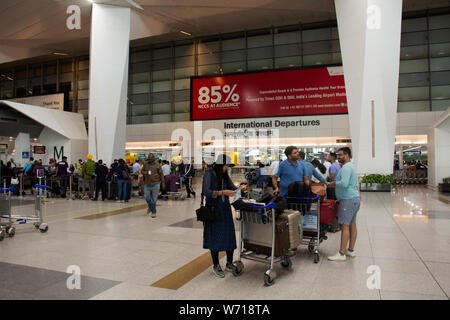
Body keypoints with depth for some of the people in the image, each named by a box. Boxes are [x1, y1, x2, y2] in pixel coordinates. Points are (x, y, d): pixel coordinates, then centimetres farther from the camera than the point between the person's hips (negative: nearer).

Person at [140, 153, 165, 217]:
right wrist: (144, 172, -6)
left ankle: (153, 212, 13)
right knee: (147, 198, 5)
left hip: (155, 184, -3)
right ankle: (150, 207, 36)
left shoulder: (157, 165, -2)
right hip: (147, 184, 3)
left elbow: (161, 174, 0)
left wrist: (163, 183, -4)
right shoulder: (145, 164, 7)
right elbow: (141, 171, 19)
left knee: (154, 199, 1)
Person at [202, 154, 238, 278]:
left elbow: (232, 187, 12)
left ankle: (229, 263, 21)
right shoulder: (209, 174, -11)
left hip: (225, 209, 6)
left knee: (229, 236, 5)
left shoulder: (225, 175, 7)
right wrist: (222, 192, -29)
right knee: (215, 237, 3)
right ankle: (216, 266, 18)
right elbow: (206, 192, -21)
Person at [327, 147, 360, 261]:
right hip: (354, 199, 11)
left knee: (345, 226, -9)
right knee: (352, 225, 13)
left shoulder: (346, 167, -14)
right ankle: (351, 250, 22)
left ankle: (341, 254, -7)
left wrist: (334, 183, -10)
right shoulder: (350, 166, 20)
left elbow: (344, 183, -26)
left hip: (348, 200, -11)